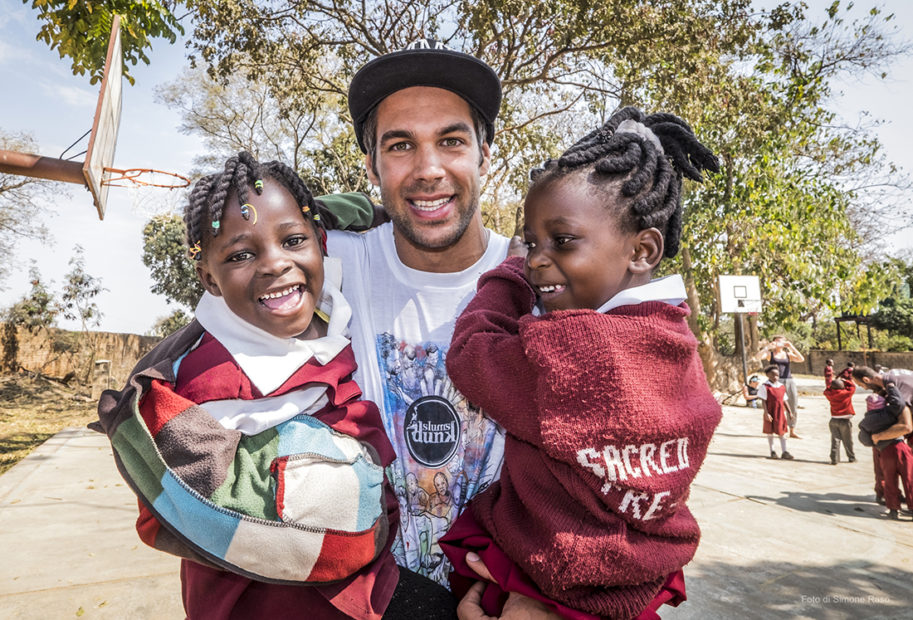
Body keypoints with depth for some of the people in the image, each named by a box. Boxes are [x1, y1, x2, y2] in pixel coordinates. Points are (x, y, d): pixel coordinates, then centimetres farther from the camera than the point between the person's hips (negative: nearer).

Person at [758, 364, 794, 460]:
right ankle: (772, 451, 19)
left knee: (782, 432, 5)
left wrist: (789, 412, 11)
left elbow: (784, 400, 13)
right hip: (770, 413, -4)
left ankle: (784, 452, 12)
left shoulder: (782, 386, 7)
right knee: (770, 432, 7)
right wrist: (766, 413, -16)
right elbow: (763, 401, -10)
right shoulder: (765, 386, -9)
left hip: (781, 412, 4)